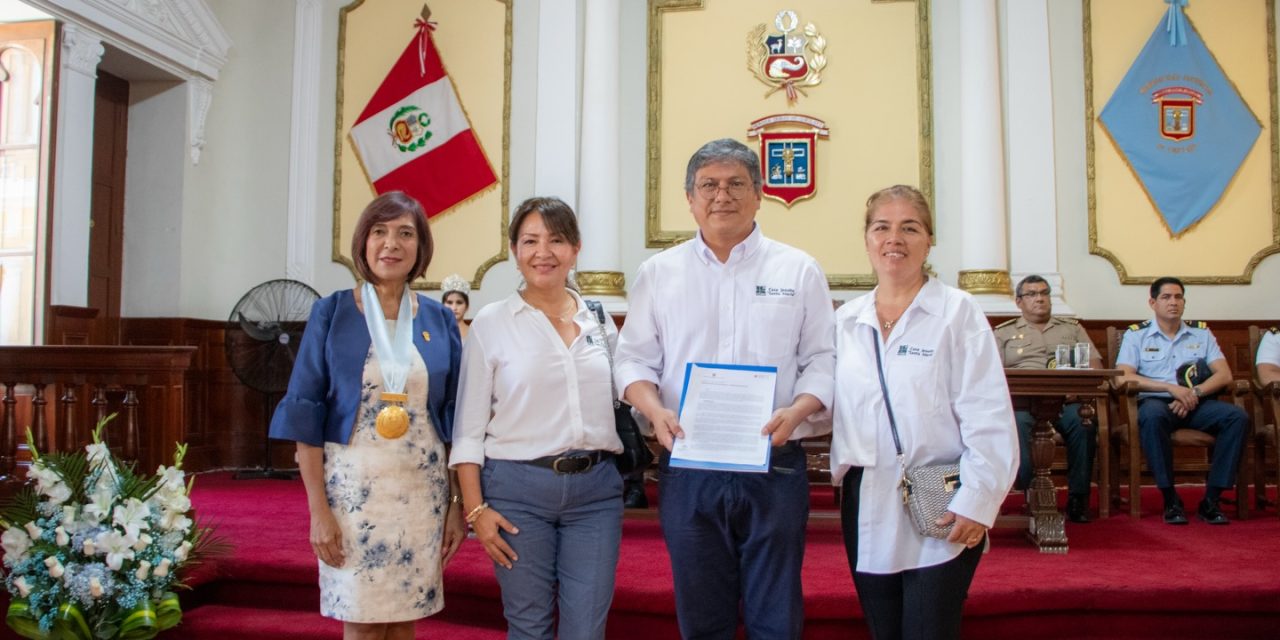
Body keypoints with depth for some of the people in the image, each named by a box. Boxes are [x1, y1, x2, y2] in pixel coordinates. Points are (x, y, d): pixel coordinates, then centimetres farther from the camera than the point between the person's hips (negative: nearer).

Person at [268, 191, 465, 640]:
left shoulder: (440, 320, 5)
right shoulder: (331, 313, -2)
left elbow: (455, 419, 7)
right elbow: (306, 414, -4)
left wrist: (457, 503, 3)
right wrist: (318, 508, -9)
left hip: (422, 490, 2)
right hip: (353, 485, -2)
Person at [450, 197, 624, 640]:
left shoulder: (600, 320, 8)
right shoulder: (491, 323, -2)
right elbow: (469, 428, -2)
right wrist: (476, 508, -7)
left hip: (596, 488, 3)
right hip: (517, 487, -2)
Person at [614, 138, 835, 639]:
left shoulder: (798, 270, 5)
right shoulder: (658, 272, 8)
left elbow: (822, 361, 3)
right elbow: (635, 358, 7)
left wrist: (797, 411, -15)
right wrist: (655, 409, -12)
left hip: (775, 468, -1)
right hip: (687, 469, 1)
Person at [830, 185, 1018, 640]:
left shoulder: (957, 312, -4)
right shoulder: (846, 321, 8)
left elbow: (988, 417, -9)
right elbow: (834, 408, 13)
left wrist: (977, 501, -14)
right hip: (867, 508, 4)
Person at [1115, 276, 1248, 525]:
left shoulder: (1201, 333, 18)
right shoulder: (1136, 334, 9)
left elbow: (1224, 375, 7)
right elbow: (1124, 376, -5)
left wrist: (1194, 393, -12)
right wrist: (1172, 388, -15)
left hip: (1197, 404, 3)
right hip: (1156, 402, -3)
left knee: (1237, 417, -26)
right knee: (1153, 416, -38)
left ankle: (1211, 500, -21)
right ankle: (1170, 500, -29)